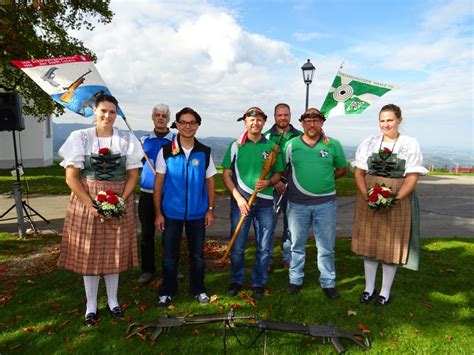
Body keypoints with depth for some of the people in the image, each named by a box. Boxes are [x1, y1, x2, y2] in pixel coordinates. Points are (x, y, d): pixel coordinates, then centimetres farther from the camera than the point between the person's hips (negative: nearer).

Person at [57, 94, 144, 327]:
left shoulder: (127, 140, 2)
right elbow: (71, 178, -5)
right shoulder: (80, 138, -2)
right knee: (89, 253, 6)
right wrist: (92, 205, -14)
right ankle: (91, 305, 22)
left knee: (115, 252, 9)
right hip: (86, 203, -1)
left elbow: (133, 176, 2)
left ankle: (113, 301, 27)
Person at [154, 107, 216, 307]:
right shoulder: (166, 151, -2)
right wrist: (158, 213, -5)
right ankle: (167, 292, 26)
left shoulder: (204, 152, 2)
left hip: (197, 213, 1)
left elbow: (210, 182, 6)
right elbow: (158, 184, -1)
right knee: (169, 255, 9)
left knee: (197, 254, 12)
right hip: (171, 213, -1)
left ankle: (198, 289, 30)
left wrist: (210, 209, 1)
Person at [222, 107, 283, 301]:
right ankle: (236, 281, 26)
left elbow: (278, 174, 12)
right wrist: (238, 197, -9)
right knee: (237, 247, 5)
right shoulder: (236, 146, 3)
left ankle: (259, 284, 24)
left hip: (265, 204, 1)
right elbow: (226, 174, 1)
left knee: (264, 248, 7)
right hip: (241, 201, -1)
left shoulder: (272, 146, 6)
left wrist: (269, 182, -11)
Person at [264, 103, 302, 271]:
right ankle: (267, 259, 15)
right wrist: (274, 181, -10)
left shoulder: (299, 136, 4)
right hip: (273, 187, -1)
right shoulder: (267, 136, 1)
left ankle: (287, 257, 27)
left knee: (291, 224, 11)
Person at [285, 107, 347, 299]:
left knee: (326, 246, 9)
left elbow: (342, 169, 12)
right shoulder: (291, 145, 2)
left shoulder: (333, 144, 2)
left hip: (325, 203, 0)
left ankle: (328, 283, 25)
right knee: (297, 245, 13)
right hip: (297, 203, 1)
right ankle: (295, 280, 29)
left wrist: (326, 180, 2)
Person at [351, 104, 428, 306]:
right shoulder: (369, 143, 6)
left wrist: (395, 199, -20)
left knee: (391, 245, 5)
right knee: (369, 242, 9)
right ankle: (369, 288, 26)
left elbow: (412, 177, -7)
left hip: (398, 201, -2)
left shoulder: (410, 144, -1)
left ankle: (385, 292, 22)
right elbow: (358, 172, 3)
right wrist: (365, 195, -14)